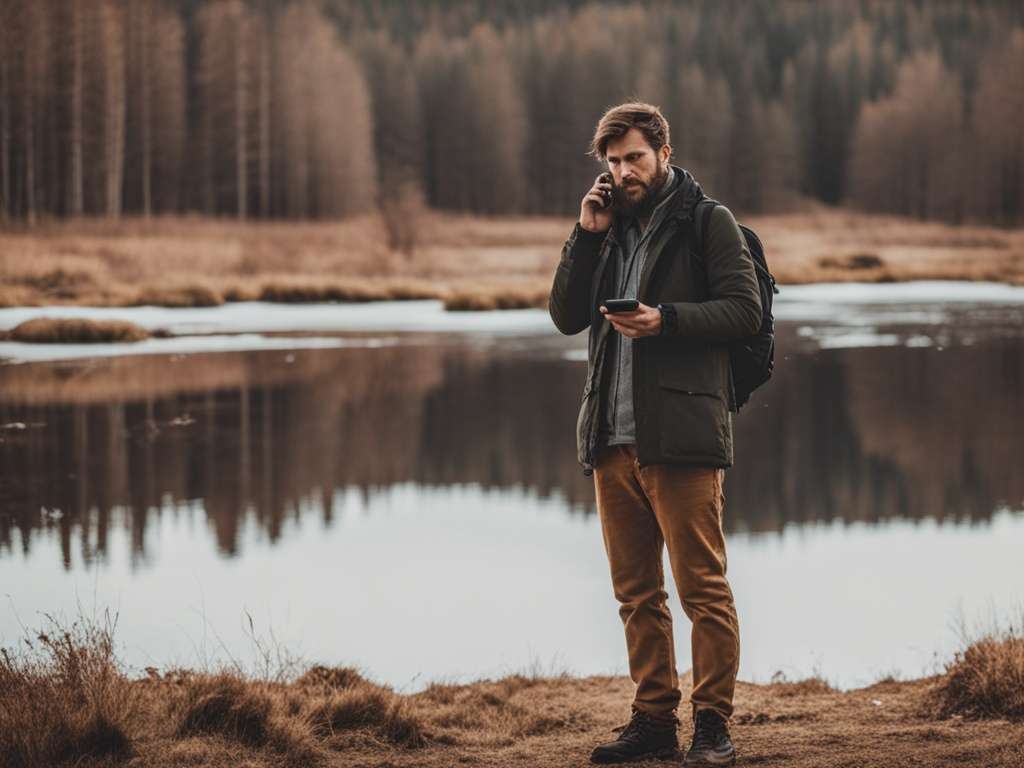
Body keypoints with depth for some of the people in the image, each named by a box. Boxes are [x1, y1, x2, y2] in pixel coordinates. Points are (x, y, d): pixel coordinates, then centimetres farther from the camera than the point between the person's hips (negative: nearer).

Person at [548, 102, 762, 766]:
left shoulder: (707, 223, 0)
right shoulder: (612, 227, 18)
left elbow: (745, 310, -8)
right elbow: (567, 315, 11)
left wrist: (665, 319, -18)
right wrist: (588, 235, 2)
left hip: (682, 436, -6)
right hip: (614, 437, 7)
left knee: (703, 588, -3)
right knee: (636, 592, 10)